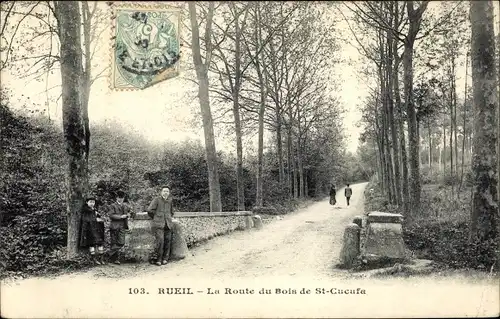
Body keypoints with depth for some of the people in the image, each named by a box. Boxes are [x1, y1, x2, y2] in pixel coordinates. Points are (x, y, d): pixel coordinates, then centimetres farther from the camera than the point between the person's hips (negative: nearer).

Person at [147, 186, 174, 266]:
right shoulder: (156, 199, 0)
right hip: (158, 224, -5)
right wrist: (156, 217, 5)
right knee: (160, 240, -16)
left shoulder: (170, 201, 15)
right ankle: (157, 259, -5)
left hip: (168, 224, 5)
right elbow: (149, 210, -4)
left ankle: (165, 259, 14)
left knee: (167, 241, 2)